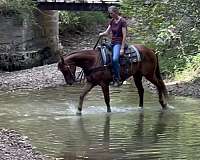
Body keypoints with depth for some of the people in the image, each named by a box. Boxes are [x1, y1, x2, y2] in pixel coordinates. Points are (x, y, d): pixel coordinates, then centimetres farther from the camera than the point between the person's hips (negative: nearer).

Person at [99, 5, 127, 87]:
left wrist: (122, 48, -19)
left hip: (119, 43, -9)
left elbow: (124, 36, -14)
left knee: (115, 59, -31)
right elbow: (107, 32, 15)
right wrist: (102, 34, -9)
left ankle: (117, 79, -25)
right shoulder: (112, 21, 11)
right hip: (112, 43, 9)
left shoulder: (122, 21, -11)